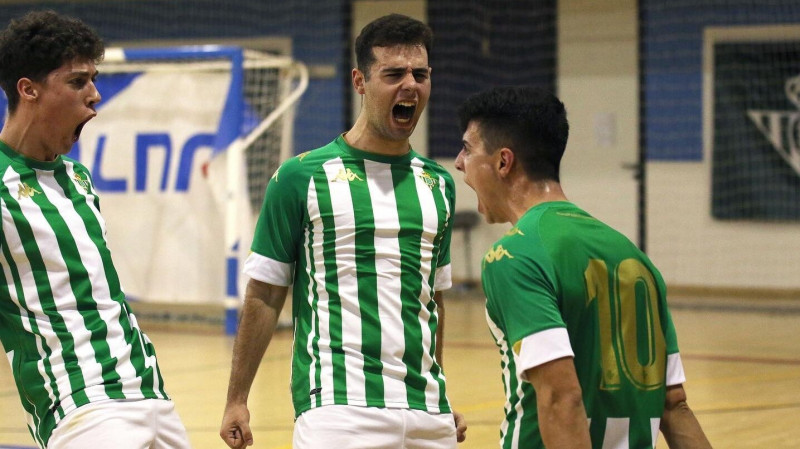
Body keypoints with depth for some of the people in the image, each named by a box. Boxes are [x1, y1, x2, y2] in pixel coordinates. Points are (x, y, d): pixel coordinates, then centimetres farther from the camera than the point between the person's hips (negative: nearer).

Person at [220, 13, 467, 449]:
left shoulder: (438, 184, 13)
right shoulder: (301, 177, -1)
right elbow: (264, 296, 1)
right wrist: (236, 401, -2)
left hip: (428, 414, 5)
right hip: (337, 409, -5)